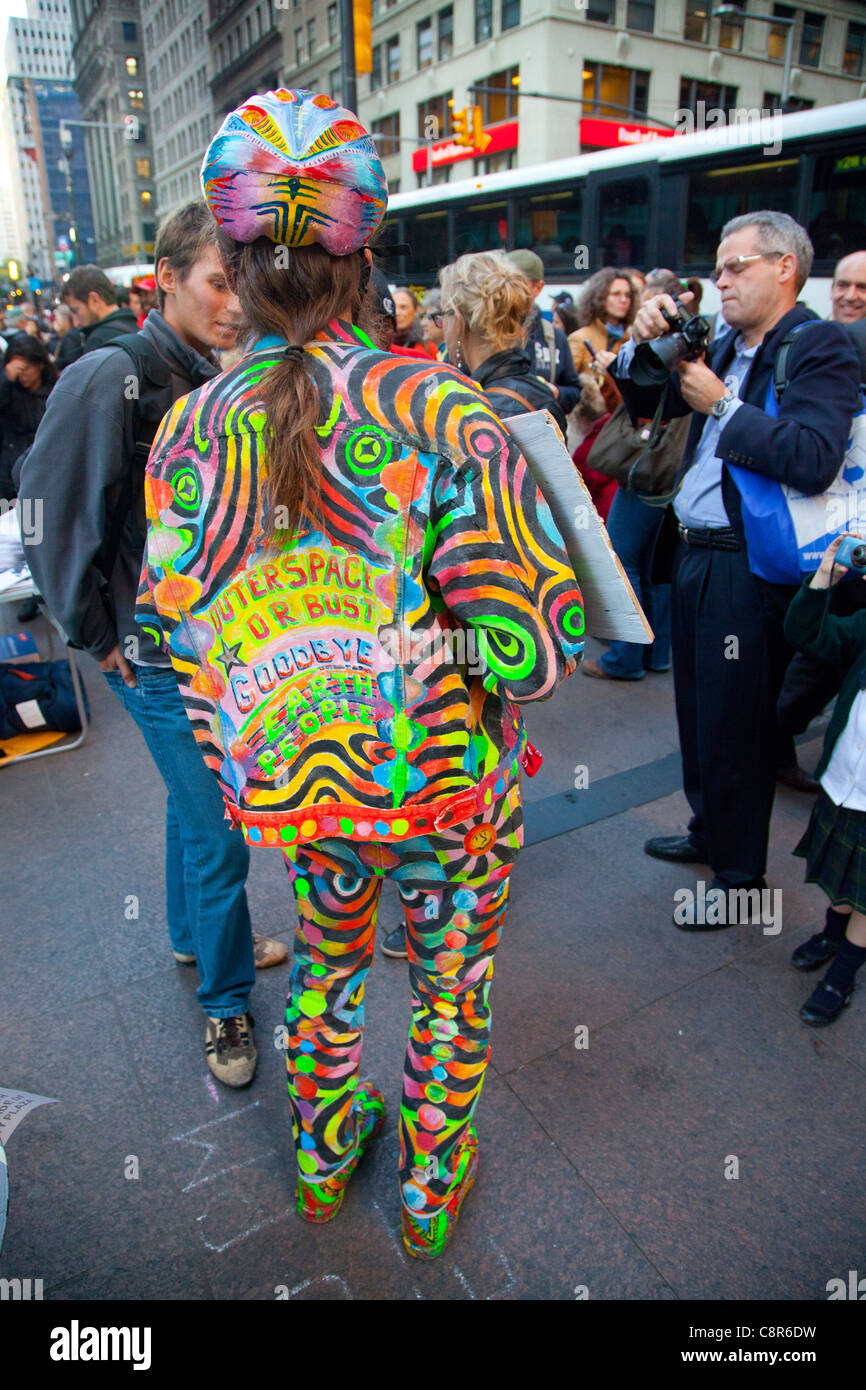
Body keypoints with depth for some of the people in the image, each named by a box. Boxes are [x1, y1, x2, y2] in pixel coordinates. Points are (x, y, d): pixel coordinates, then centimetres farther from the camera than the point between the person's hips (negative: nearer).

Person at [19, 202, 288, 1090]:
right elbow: (51, 515, -15)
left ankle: (194, 934, 46)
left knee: (195, 804, 23)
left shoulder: (213, 383, 6)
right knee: (218, 834, 1)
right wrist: (100, 639, -10)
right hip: (159, 656, -7)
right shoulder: (111, 380, -16)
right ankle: (225, 999, 24)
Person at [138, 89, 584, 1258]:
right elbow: (534, 650, -25)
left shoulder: (190, 429, -9)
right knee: (451, 990, 23)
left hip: (289, 781, 4)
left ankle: (323, 1158, 54)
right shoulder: (442, 412, -21)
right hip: (446, 783, -3)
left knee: (327, 960, 30)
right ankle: (434, 1189, 48)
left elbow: (179, 634, -3)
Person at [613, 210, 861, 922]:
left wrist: (721, 405, -18)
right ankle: (708, 831, 41)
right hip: (696, 551, 8)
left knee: (735, 726, 2)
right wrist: (642, 344, 2)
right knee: (696, 709, 19)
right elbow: (645, 402, 21)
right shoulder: (725, 348, 12)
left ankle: (740, 876, 21)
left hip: (748, 567, -8)